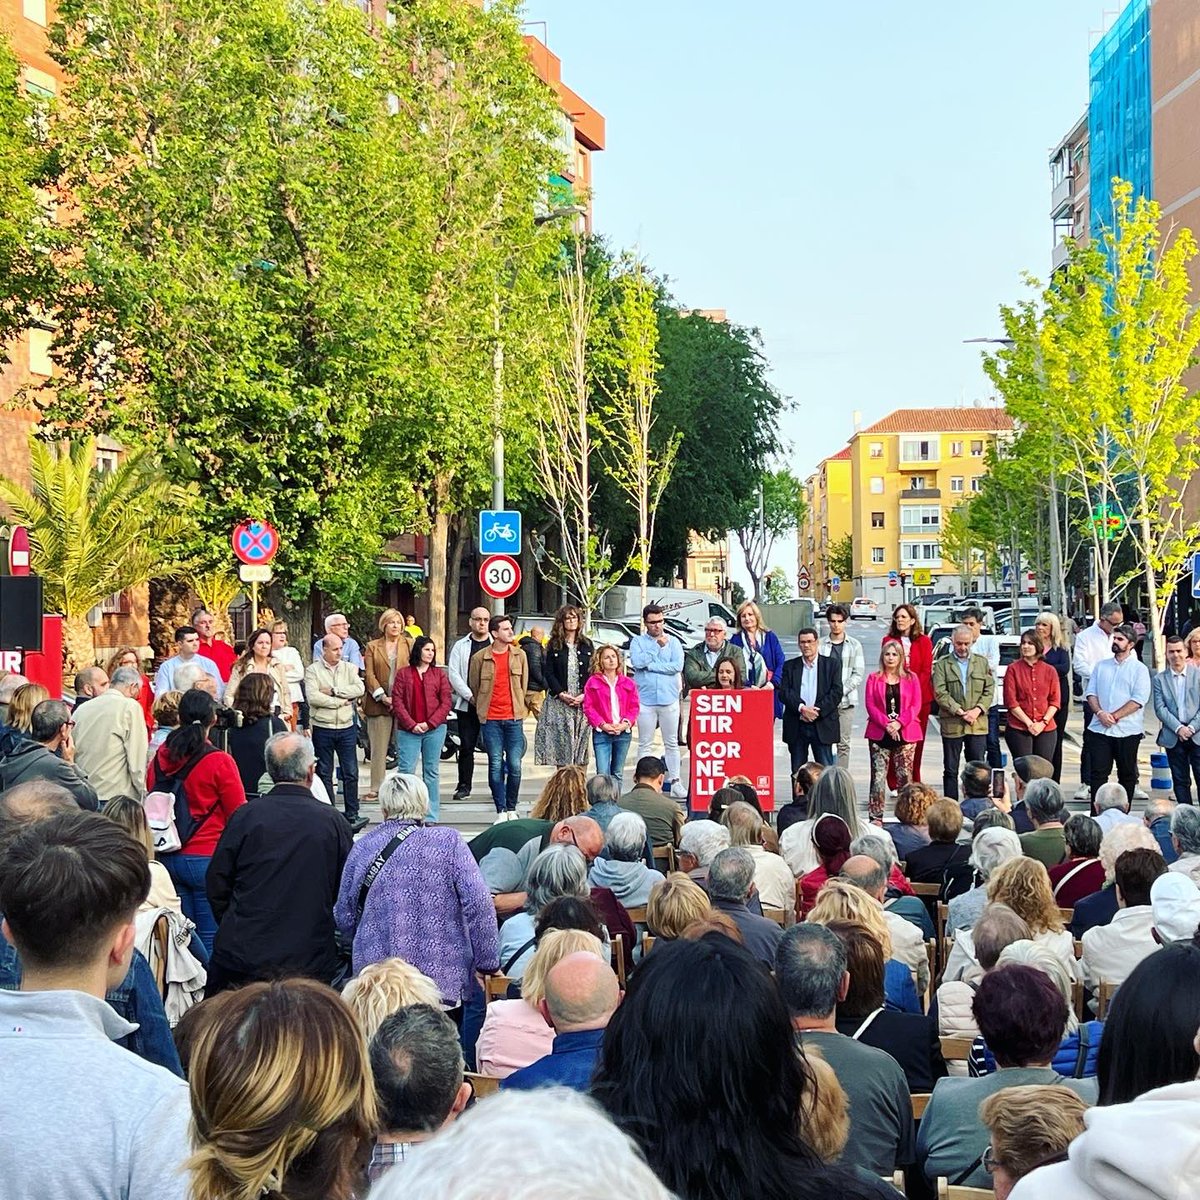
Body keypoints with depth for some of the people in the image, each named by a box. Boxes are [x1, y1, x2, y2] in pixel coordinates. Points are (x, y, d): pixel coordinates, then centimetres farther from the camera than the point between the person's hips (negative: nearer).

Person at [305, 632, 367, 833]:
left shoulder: (349, 668, 8)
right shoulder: (313, 670, -1)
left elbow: (359, 689, -8)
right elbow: (313, 697, -15)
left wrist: (334, 691, -14)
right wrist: (342, 701, -10)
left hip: (347, 728, 2)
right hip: (322, 728, -2)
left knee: (350, 773, 1)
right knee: (324, 773, 6)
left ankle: (352, 816, 5)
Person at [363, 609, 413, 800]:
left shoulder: (409, 645, 12)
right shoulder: (372, 646, 11)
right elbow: (369, 674, 3)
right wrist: (382, 697, -9)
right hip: (378, 703, 0)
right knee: (378, 748, 2)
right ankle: (376, 788, 7)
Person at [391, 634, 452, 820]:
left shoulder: (439, 674, 9)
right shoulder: (403, 673, 6)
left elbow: (445, 703, 3)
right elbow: (397, 701, 0)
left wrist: (429, 723, -9)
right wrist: (411, 725, -10)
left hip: (434, 729, 1)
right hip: (408, 730, -1)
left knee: (432, 772, 6)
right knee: (406, 771, -5)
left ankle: (431, 817, 10)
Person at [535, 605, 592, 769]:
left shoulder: (587, 645, 10)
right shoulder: (554, 646, 6)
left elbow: (593, 672, 6)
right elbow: (549, 673, 1)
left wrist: (584, 695, -8)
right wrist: (561, 694, -11)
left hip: (583, 702, 1)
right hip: (559, 702, -1)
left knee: (581, 741, -1)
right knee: (562, 743, -4)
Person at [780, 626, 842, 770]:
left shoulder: (831, 665, 6)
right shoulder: (790, 666, 10)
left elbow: (836, 693, -3)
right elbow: (783, 692, -1)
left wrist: (818, 711, -13)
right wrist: (801, 708, -16)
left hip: (822, 725, -2)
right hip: (796, 726, 2)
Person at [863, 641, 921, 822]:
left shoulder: (911, 678, 9)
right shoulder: (873, 678, 8)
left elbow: (916, 705, 2)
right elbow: (870, 705, 1)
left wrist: (899, 722, -12)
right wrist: (886, 723, -13)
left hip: (905, 733, 0)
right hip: (879, 734, 0)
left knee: (905, 776, 0)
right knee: (878, 776, -4)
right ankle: (876, 816, 0)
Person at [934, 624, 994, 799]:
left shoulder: (982, 662, 11)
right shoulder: (942, 664, 1)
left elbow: (989, 689, 7)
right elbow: (940, 693, -7)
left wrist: (978, 710, -9)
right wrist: (960, 712, -14)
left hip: (978, 724, 2)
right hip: (951, 724, -2)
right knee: (950, 770, 4)